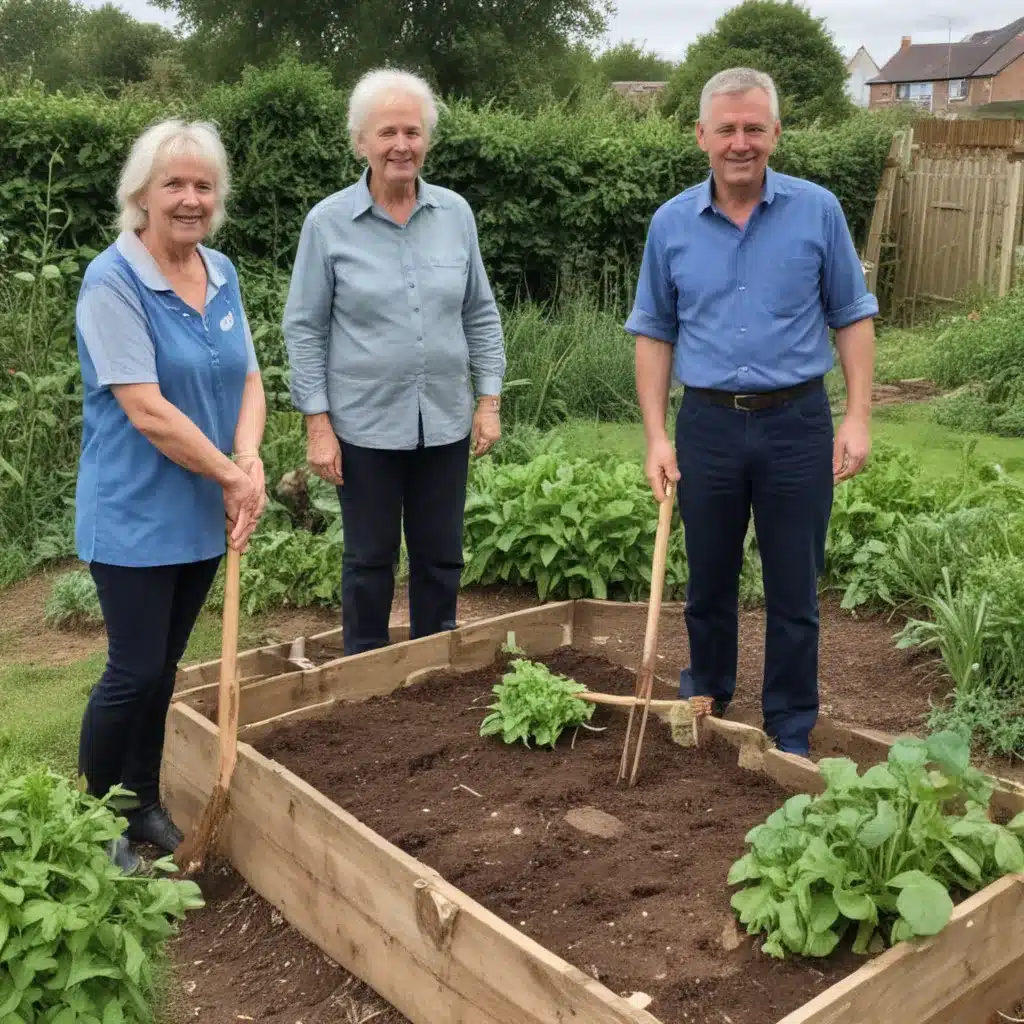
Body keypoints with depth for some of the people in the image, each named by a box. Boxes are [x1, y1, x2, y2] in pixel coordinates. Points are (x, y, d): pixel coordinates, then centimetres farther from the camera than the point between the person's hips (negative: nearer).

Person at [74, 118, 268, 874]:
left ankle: (144, 805, 31)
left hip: (204, 513, 6)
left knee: (164, 666, 16)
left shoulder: (222, 274, 6)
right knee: (135, 670, 1)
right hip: (137, 517, -6)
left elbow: (248, 381, 5)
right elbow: (147, 411, -21)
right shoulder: (113, 282, -16)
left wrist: (250, 463, -13)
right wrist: (232, 477, -14)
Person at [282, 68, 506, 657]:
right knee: (370, 558, 11)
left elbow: (481, 314, 8)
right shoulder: (328, 223, -6)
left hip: (446, 421, 3)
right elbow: (305, 328, -4)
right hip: (365, 425, -3)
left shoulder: (456, 213, 2)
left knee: (441, 557, 14)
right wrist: (318, 425, -8)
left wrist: (490, 399, 2)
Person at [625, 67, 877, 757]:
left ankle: (791, 733, 23)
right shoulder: (671, 223, 2)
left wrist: (858, 417, -6)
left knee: (794, 592, 7)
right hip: (707, 425, 2)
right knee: (709, 581, 16)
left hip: (797, 423, -1)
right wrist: (657, 436, -1)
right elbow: (655, 334, 6)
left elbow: (853, 317, 3)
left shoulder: (818, 211, -2)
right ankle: (708, 696, 38)